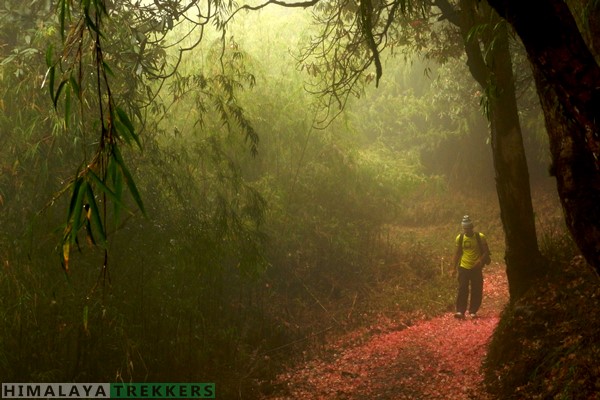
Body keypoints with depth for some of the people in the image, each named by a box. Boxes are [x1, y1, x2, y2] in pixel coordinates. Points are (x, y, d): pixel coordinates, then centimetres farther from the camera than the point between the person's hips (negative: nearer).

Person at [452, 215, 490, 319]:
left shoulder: (480, 237, -5)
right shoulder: (459, 238, 1)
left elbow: (486, 252, -1)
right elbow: (457, 253, 10)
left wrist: (480, 260, -20)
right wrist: (455, 268, 8)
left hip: (476, 268, 0)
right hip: (463, 268, 1)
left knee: (476, 290, 4)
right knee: (462, 290, -7)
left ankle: (473, 311, 16)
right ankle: (460, 311, -6)